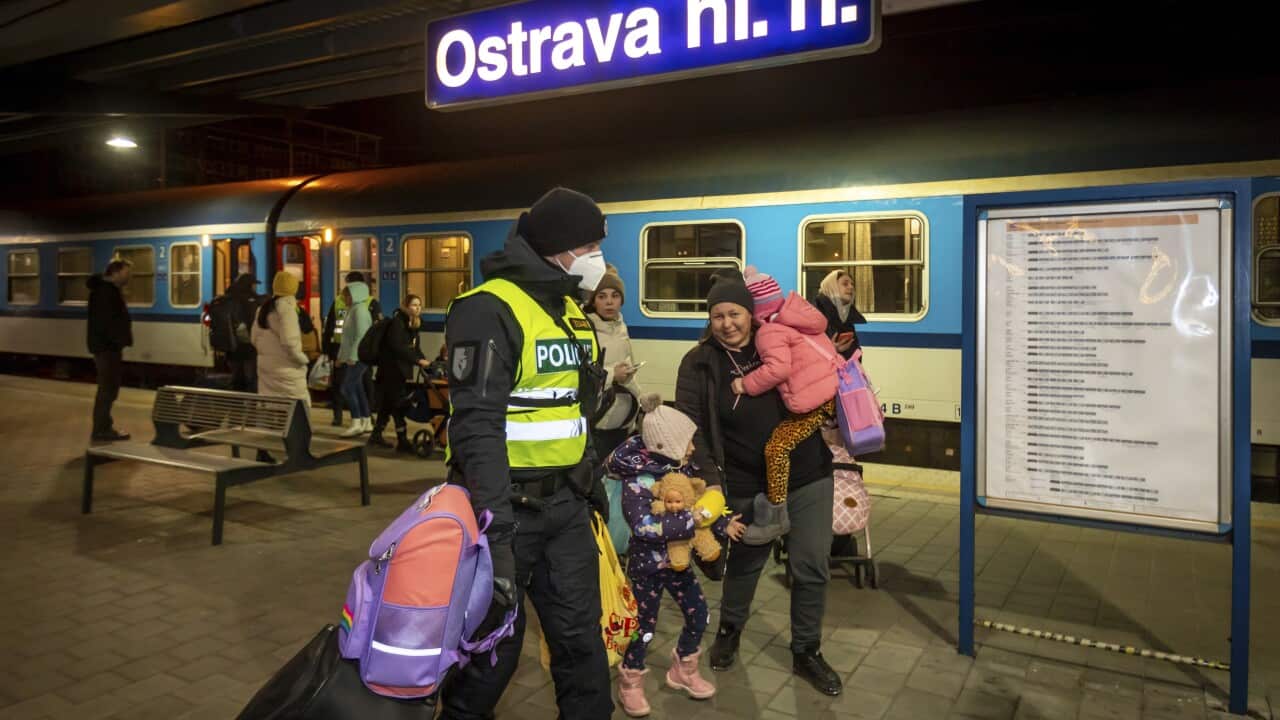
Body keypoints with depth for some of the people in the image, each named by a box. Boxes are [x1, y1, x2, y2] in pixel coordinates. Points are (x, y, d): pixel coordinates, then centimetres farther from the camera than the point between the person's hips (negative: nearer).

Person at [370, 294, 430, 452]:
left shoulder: (414, 323, 11)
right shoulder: (397, 321, -14)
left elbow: (415, 347, 10)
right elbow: (398, 347, -24)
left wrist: (424, 361, -7)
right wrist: (418, 361, -28)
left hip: (402, 368, 8)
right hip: (390, 368, -8)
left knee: (387, 403, 15)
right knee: (398, 404, -9)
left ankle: (376, 435, 27)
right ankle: (402, 442, -8)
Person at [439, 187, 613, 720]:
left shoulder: (568, 308, 11)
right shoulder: (489, 310, -17)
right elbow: (477, 426, -25)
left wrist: (592, 477, 20)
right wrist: (494, 530, -30)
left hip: (566, 501, 7)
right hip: (509, 504, -7)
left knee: (582, 636, 13)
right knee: (494, 642, 10)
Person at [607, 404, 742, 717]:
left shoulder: (683, 470, -3)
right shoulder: (638, 480, -25)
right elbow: (643, 525, -37)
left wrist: (723, 525, 0)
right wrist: (690, 519, -37)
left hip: (679, 560, 7)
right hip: (647, 564, -7)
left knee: (699, 614, 13)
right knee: (645, 625, 4)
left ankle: (684, 670, 36)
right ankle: (630, 683, 27)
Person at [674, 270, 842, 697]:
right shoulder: (699, 364, -7)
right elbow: (690, 427, -14)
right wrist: (710, 478, -23)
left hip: (808, 476, 2)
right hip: (747, 486, -2)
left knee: (812, 567, 7)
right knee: (745, 561, 16)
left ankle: (806, 652, 28)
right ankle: (729, 630, 45)